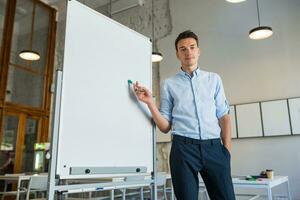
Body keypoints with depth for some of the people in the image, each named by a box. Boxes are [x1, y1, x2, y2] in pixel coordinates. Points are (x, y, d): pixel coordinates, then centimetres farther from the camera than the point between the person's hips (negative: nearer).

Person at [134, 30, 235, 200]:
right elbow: (165, 127, 7)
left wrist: (227, 148, -2)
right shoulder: (169, 84, 9)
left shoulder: (214, 79, 14)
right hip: (184, 148, -1)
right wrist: (150, 103, -7)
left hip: (214, 147, 2)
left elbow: (223, 116, 10)